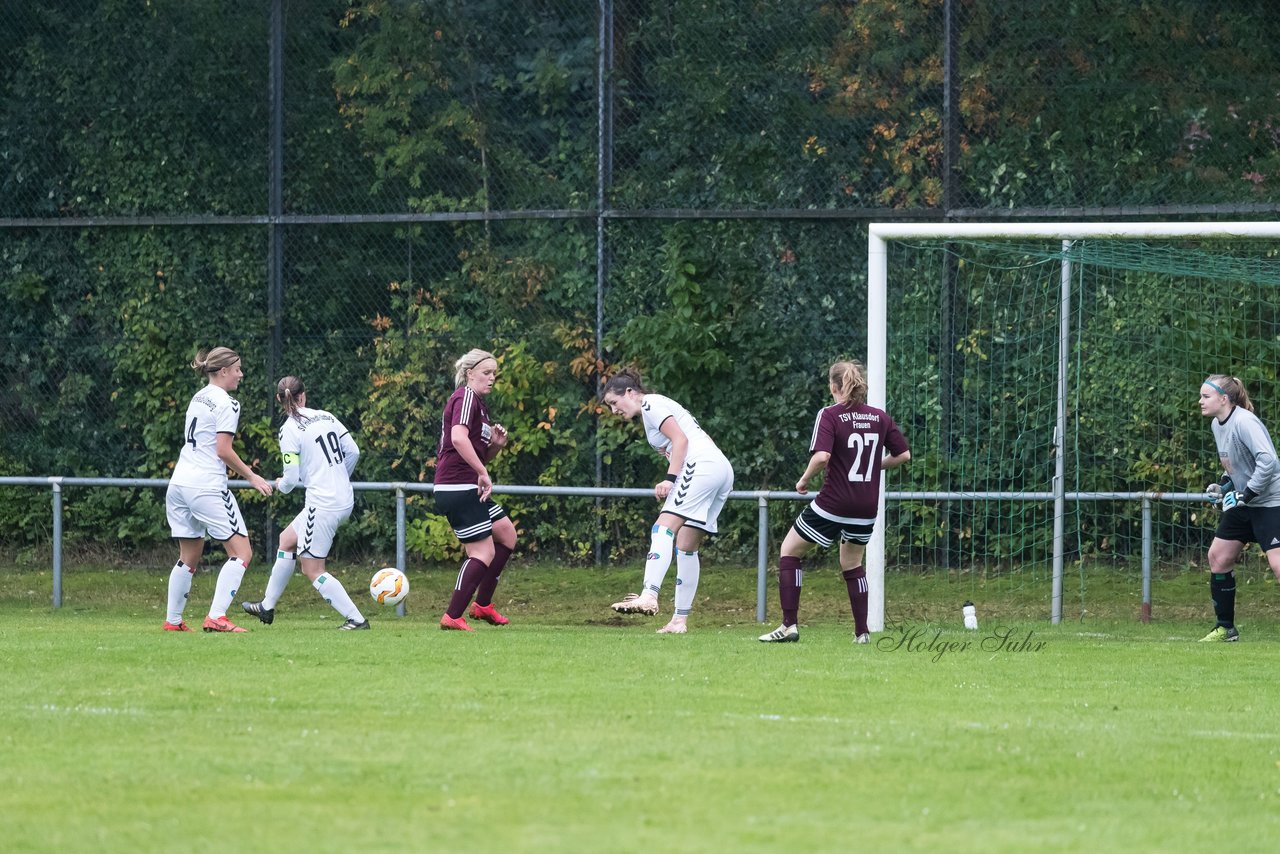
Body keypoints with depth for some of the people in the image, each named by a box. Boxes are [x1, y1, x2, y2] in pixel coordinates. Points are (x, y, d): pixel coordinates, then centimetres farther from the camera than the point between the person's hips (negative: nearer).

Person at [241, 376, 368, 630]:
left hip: (322, 503, -8)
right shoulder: (326, 417, 6)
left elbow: (292, 478, -14)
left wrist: (281, 484, 11)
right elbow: (353, 451, 9)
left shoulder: (289, 430, -12)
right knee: (287, 540, 24)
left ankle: (356, 619, -3)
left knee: (312, 570, 2)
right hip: (345, 499, 8)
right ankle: (267, 607, 33)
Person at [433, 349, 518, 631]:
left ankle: (482, 605, 21)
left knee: (506, 533, 17)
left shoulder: (479, 403, 20)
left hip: (468, 489, 11)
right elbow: (458, 438, -30)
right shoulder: (466, 398, -11)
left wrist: (496, 444, 6)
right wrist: (483, 473, -28)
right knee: (483, 552, -9)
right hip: (458, 488, -11)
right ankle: (452, 617, -6)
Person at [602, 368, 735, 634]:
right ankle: (680, 620, 7)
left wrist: (670, 478, -15)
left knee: (664, 528, -22)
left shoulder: (651, 404, 2)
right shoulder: (664, 406, 29)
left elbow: (680, 440, -10)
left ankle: (649, 596, -39)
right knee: (686, 547, 9)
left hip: (701, 464, -10)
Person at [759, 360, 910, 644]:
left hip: (833, 503, -5)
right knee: (852, 564, 25)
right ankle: (862, 631, 19)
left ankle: (789, 625, 3)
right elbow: (903, 454, 8)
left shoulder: (830, 415, -10)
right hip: (867, 508, 5)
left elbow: (821, 457, -23)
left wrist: (804, 480, -6)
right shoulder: (880, 417, 4)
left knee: (789, 551, 12)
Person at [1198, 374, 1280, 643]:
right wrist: (1223, 486, 6)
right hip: (1243, 503, 10)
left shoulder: (1244, 422, -21)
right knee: (1218, 557, 9)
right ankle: (1226, 628, 20)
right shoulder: (1218, 424, 9)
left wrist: (1247, 495, -24)